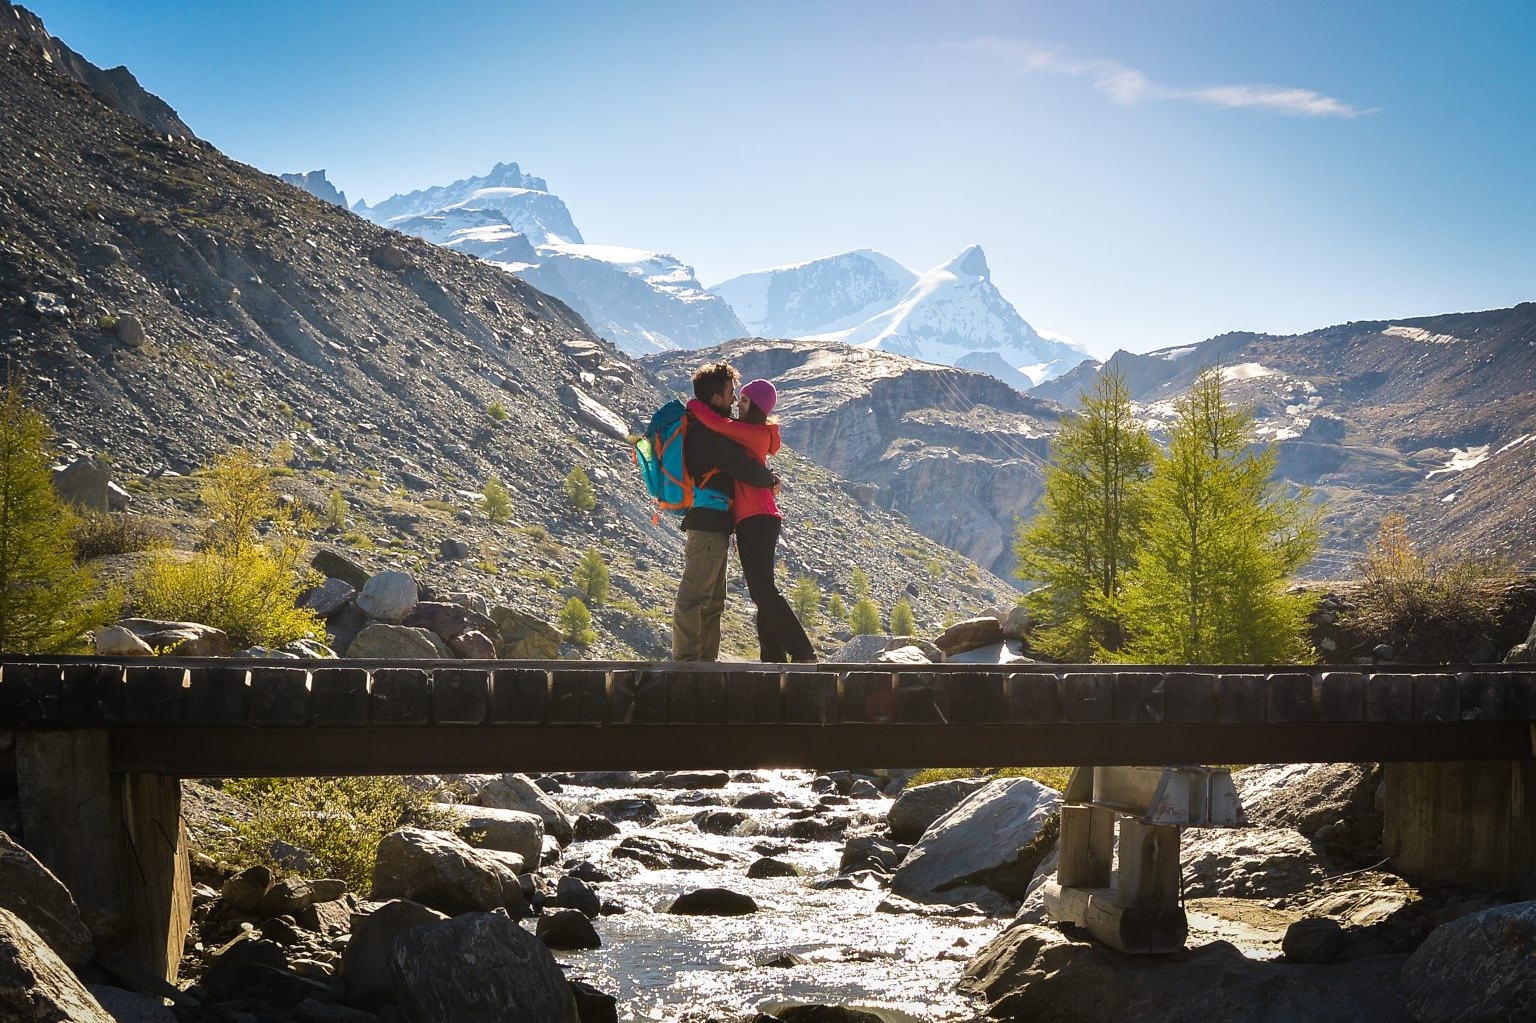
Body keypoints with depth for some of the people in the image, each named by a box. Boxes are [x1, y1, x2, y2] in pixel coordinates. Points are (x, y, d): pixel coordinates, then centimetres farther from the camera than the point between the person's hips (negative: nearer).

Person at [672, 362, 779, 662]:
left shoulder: (698, 426, 18)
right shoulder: (710, 431, -15)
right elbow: (745, 469, -19)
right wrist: (771, 479, -1)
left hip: (712, 522, 11)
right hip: (709, 521, -11)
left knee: (712, 597, 15)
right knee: (695, 594, -9)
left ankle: (706, 658, 20)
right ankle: (686, 657, -9)